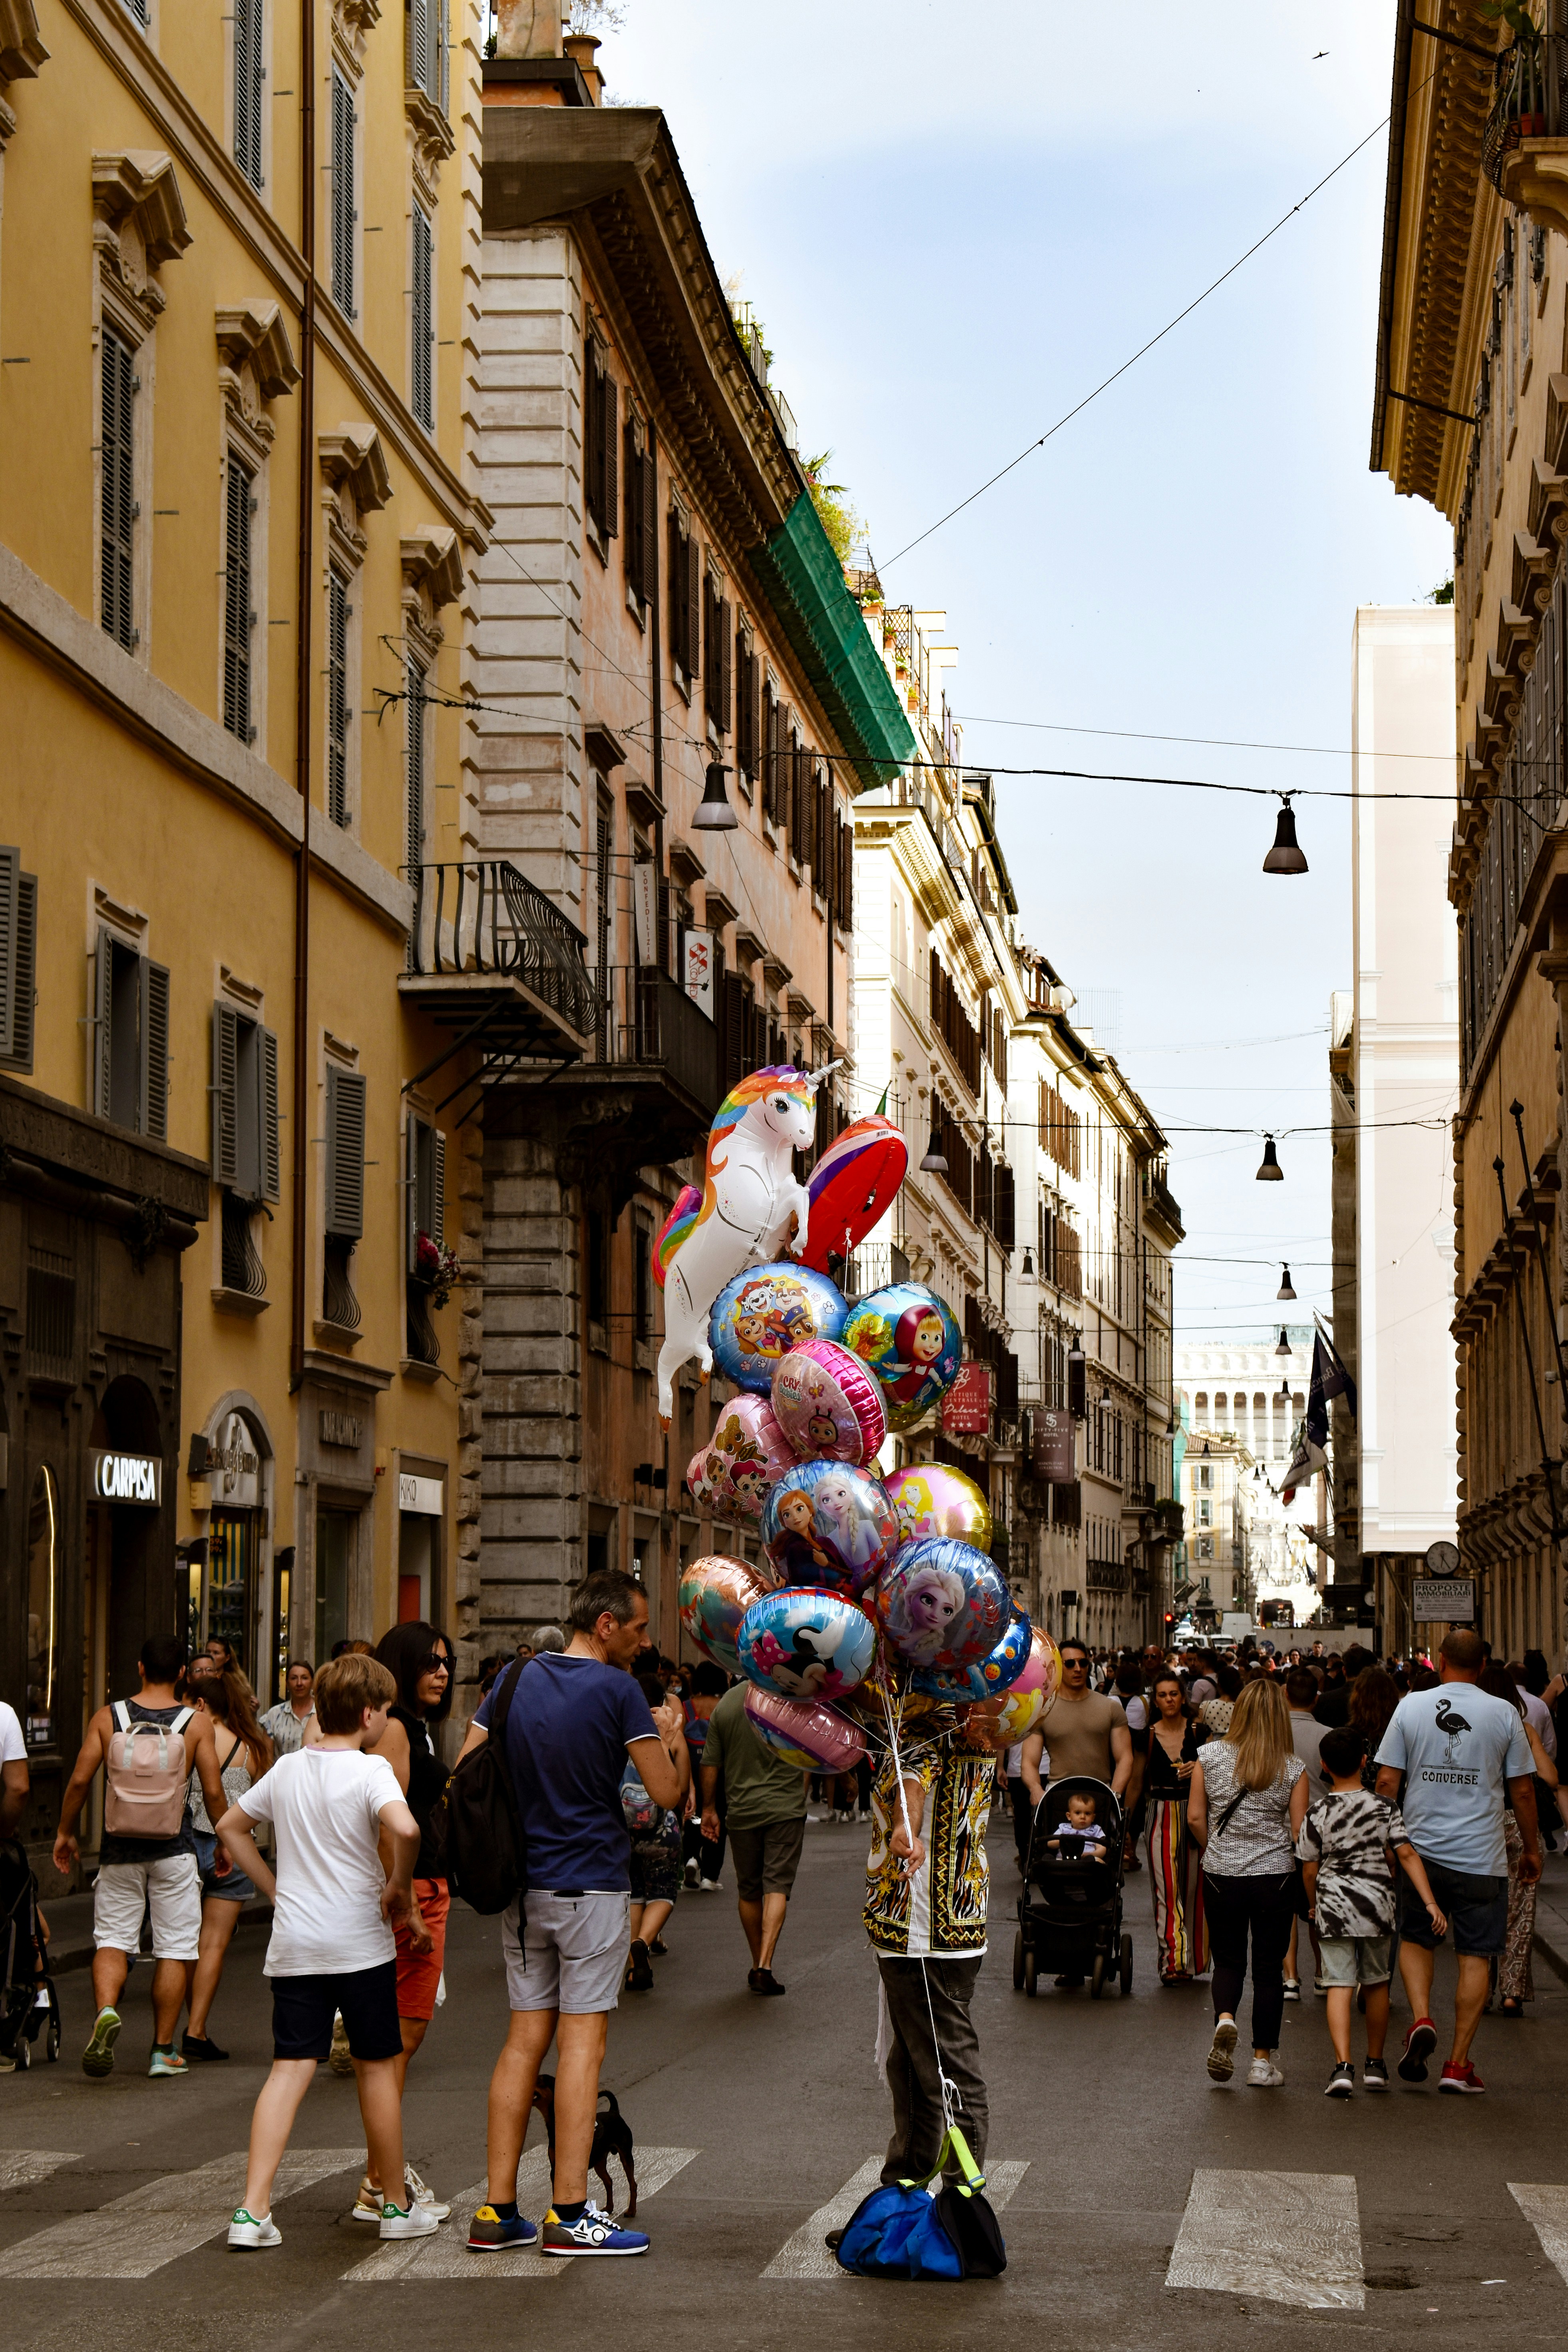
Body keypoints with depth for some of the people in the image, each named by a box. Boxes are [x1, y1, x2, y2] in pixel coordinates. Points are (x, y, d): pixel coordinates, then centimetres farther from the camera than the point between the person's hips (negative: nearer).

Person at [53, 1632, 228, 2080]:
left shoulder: (108, 1717, -2)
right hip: (174, 1850, -1)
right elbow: (213, 1792, -5)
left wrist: (65, 1833, 9)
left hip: (120, 1849, 1)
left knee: (112, 1939, 10)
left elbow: (80, 1779, -5)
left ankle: (106, 2010, -19)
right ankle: (163, 2051, 10)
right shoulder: (196, 1723, -5)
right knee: (174, 1948, 8)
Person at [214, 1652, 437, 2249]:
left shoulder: (287, 1769, 8)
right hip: (359, 1941, -5)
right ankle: (396, 2207, 19)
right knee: (377, 2069, 8)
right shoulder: (369, 1770, -11)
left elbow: (231, 1827, 20)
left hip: (293, 1944, 5)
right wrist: (400, 1887, -13)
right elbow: (404, 1828, -30)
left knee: (290, 2069, 2)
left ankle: (252, 2210, -9)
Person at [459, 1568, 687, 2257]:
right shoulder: (617, 1690, -10)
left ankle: (498, 2209, 7)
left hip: (522, 1886, 6)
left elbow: (466, 1773, 7)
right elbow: (666, 1793, -10)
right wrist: (678, 1745, 9)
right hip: (592, 1884, -6)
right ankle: (569, 2212, -3)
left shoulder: (515, 1678, 7)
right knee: (582, 2040, -2)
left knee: (525, 2038, 9)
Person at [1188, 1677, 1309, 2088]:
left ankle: (1224, 2020, -16)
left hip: (1221, 1874, 1)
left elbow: (1195, 1817, -2)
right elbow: (1299, 1832, -6)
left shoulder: (1211, 1756, -3)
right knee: (1269, 1968, 10)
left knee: (1228, 1961, 14)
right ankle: (1263, 2060, 12)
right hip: (1276, 1875, -1)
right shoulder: (1293, 1768, -6)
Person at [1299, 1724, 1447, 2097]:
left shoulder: (1318, 1813, -5)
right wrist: (1430, 1902, -9)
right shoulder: (1384, 1808, -2)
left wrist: (1315, 1906, 18)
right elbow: (1407, 1855, -8)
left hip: (1333, 1910, -2)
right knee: (1376, 1984, 17)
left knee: (1339, 1986, -3)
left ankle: (1343, 2065, -19)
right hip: (1377, 1906, 2)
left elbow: (1309, 1869, 0)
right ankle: (1375, 2064, 27)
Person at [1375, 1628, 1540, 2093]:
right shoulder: (1505, 1714, -3)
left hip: (1421, 1848, 1)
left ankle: (1421, 2019, -5)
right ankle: (1459, 2063, 4)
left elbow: (1387, 1781, 0)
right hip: (1481, 1856, -1)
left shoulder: (1411, 1707, -1)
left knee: (1415, 1940, 19)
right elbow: (1522, 1791, 3)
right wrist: (1531, 1848, 15)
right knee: (1475, 1955, 5)